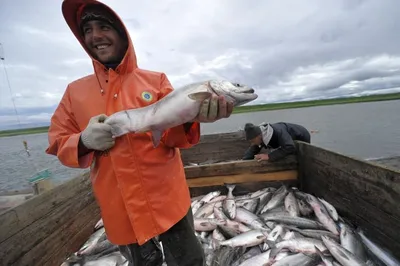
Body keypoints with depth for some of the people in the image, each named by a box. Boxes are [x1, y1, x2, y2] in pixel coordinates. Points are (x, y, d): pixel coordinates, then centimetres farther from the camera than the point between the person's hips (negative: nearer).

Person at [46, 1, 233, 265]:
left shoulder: (156, 80, -3)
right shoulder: (75, 90, 2)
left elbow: (172, 135, -9)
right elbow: (58, 144, 6)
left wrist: (191, 116, -31)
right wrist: (84, 141, -17)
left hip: (168, 199, -1)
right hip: (120, 209, 2)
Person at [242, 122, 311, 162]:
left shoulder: (278, 132, -46)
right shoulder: (260, 136, -23)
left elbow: (290, 148, -56)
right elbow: (252, 150, -14)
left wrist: (269, 156, -59)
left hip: (302, 138, -6)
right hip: (289, 140, 6)